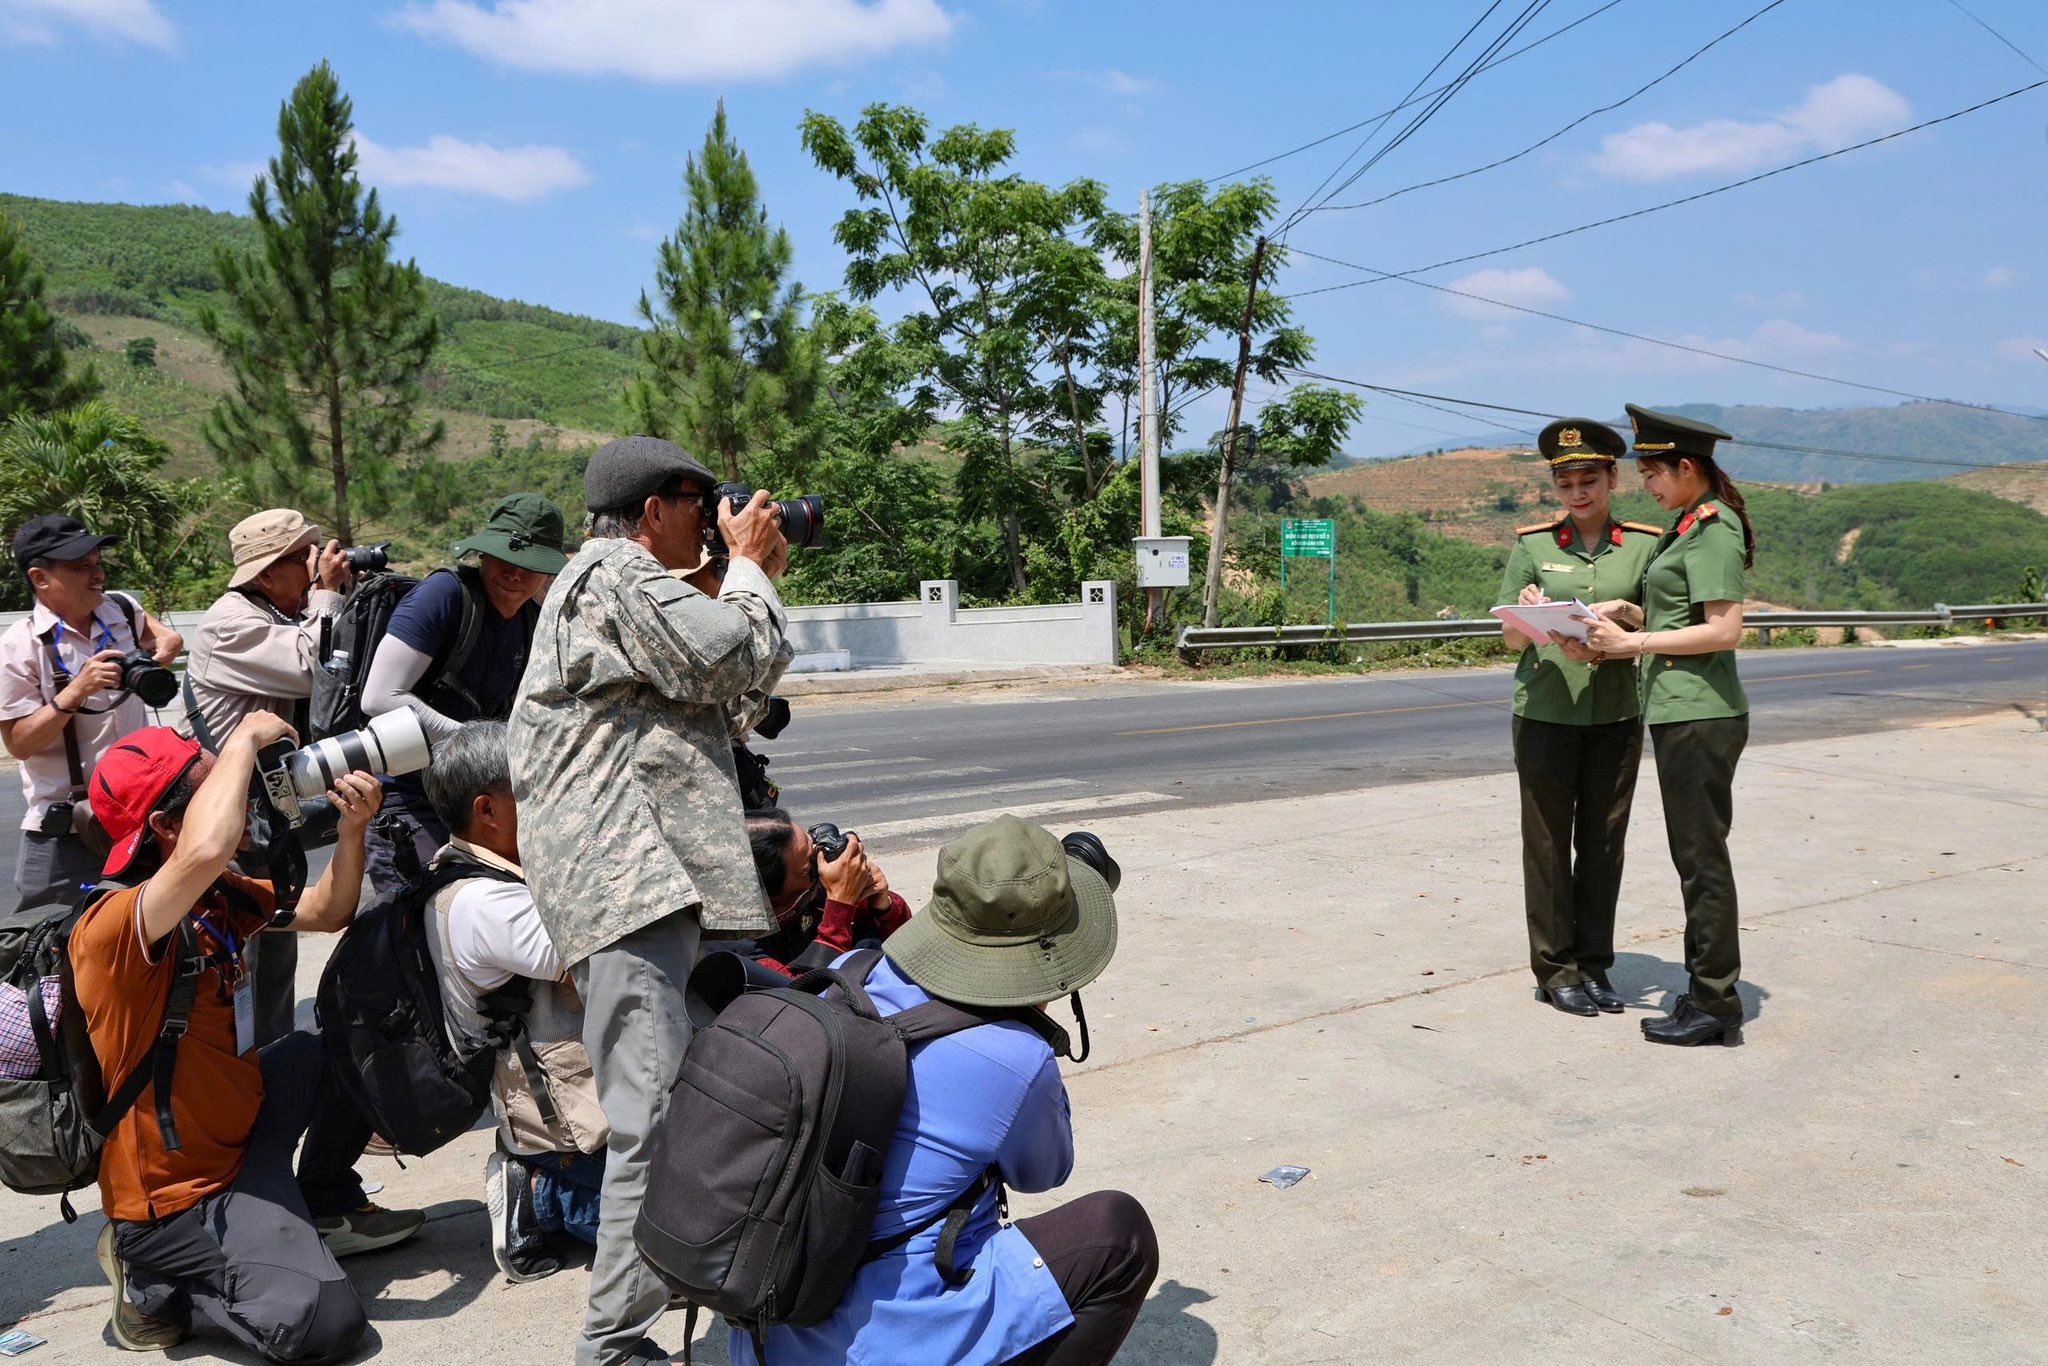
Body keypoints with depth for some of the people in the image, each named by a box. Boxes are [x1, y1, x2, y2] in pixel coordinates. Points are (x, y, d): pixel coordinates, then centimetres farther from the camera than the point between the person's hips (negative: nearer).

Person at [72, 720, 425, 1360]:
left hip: (242, 1125, 9)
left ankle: (325, 1207, 27)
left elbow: (325, 912, 12)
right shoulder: (113, 923, -28)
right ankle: (153, 1280, 2)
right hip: (177, 1191, -9)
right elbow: (205, 851, -49)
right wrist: (246, 739, -33)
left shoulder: (220, 896, 0)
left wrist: (352, 828, -7)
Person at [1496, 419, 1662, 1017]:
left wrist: (1626, 613, -14)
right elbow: (1511, 637, 3)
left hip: (1617, 715, 1)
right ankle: (1556, 968, 13)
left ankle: (1594, 963, 21)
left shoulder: (1644, 544, 4)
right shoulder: (1533, 544, 1)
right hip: (1545, 714, -1)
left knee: (1603, 841, 8)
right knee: (1547, 841, 2)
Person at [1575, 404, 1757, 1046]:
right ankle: (1710, 989, 25)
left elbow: (1725, 631, -21)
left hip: (1699, 716, -10)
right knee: (1697, 855, 15)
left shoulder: (1712, 532, -13)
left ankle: (1714, 1003, 8)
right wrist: (1611, 646, 7)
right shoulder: (1690, 527, 17)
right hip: (1681, 711, 10)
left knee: (1702, 858, -2)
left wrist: (1633, 642, -17)